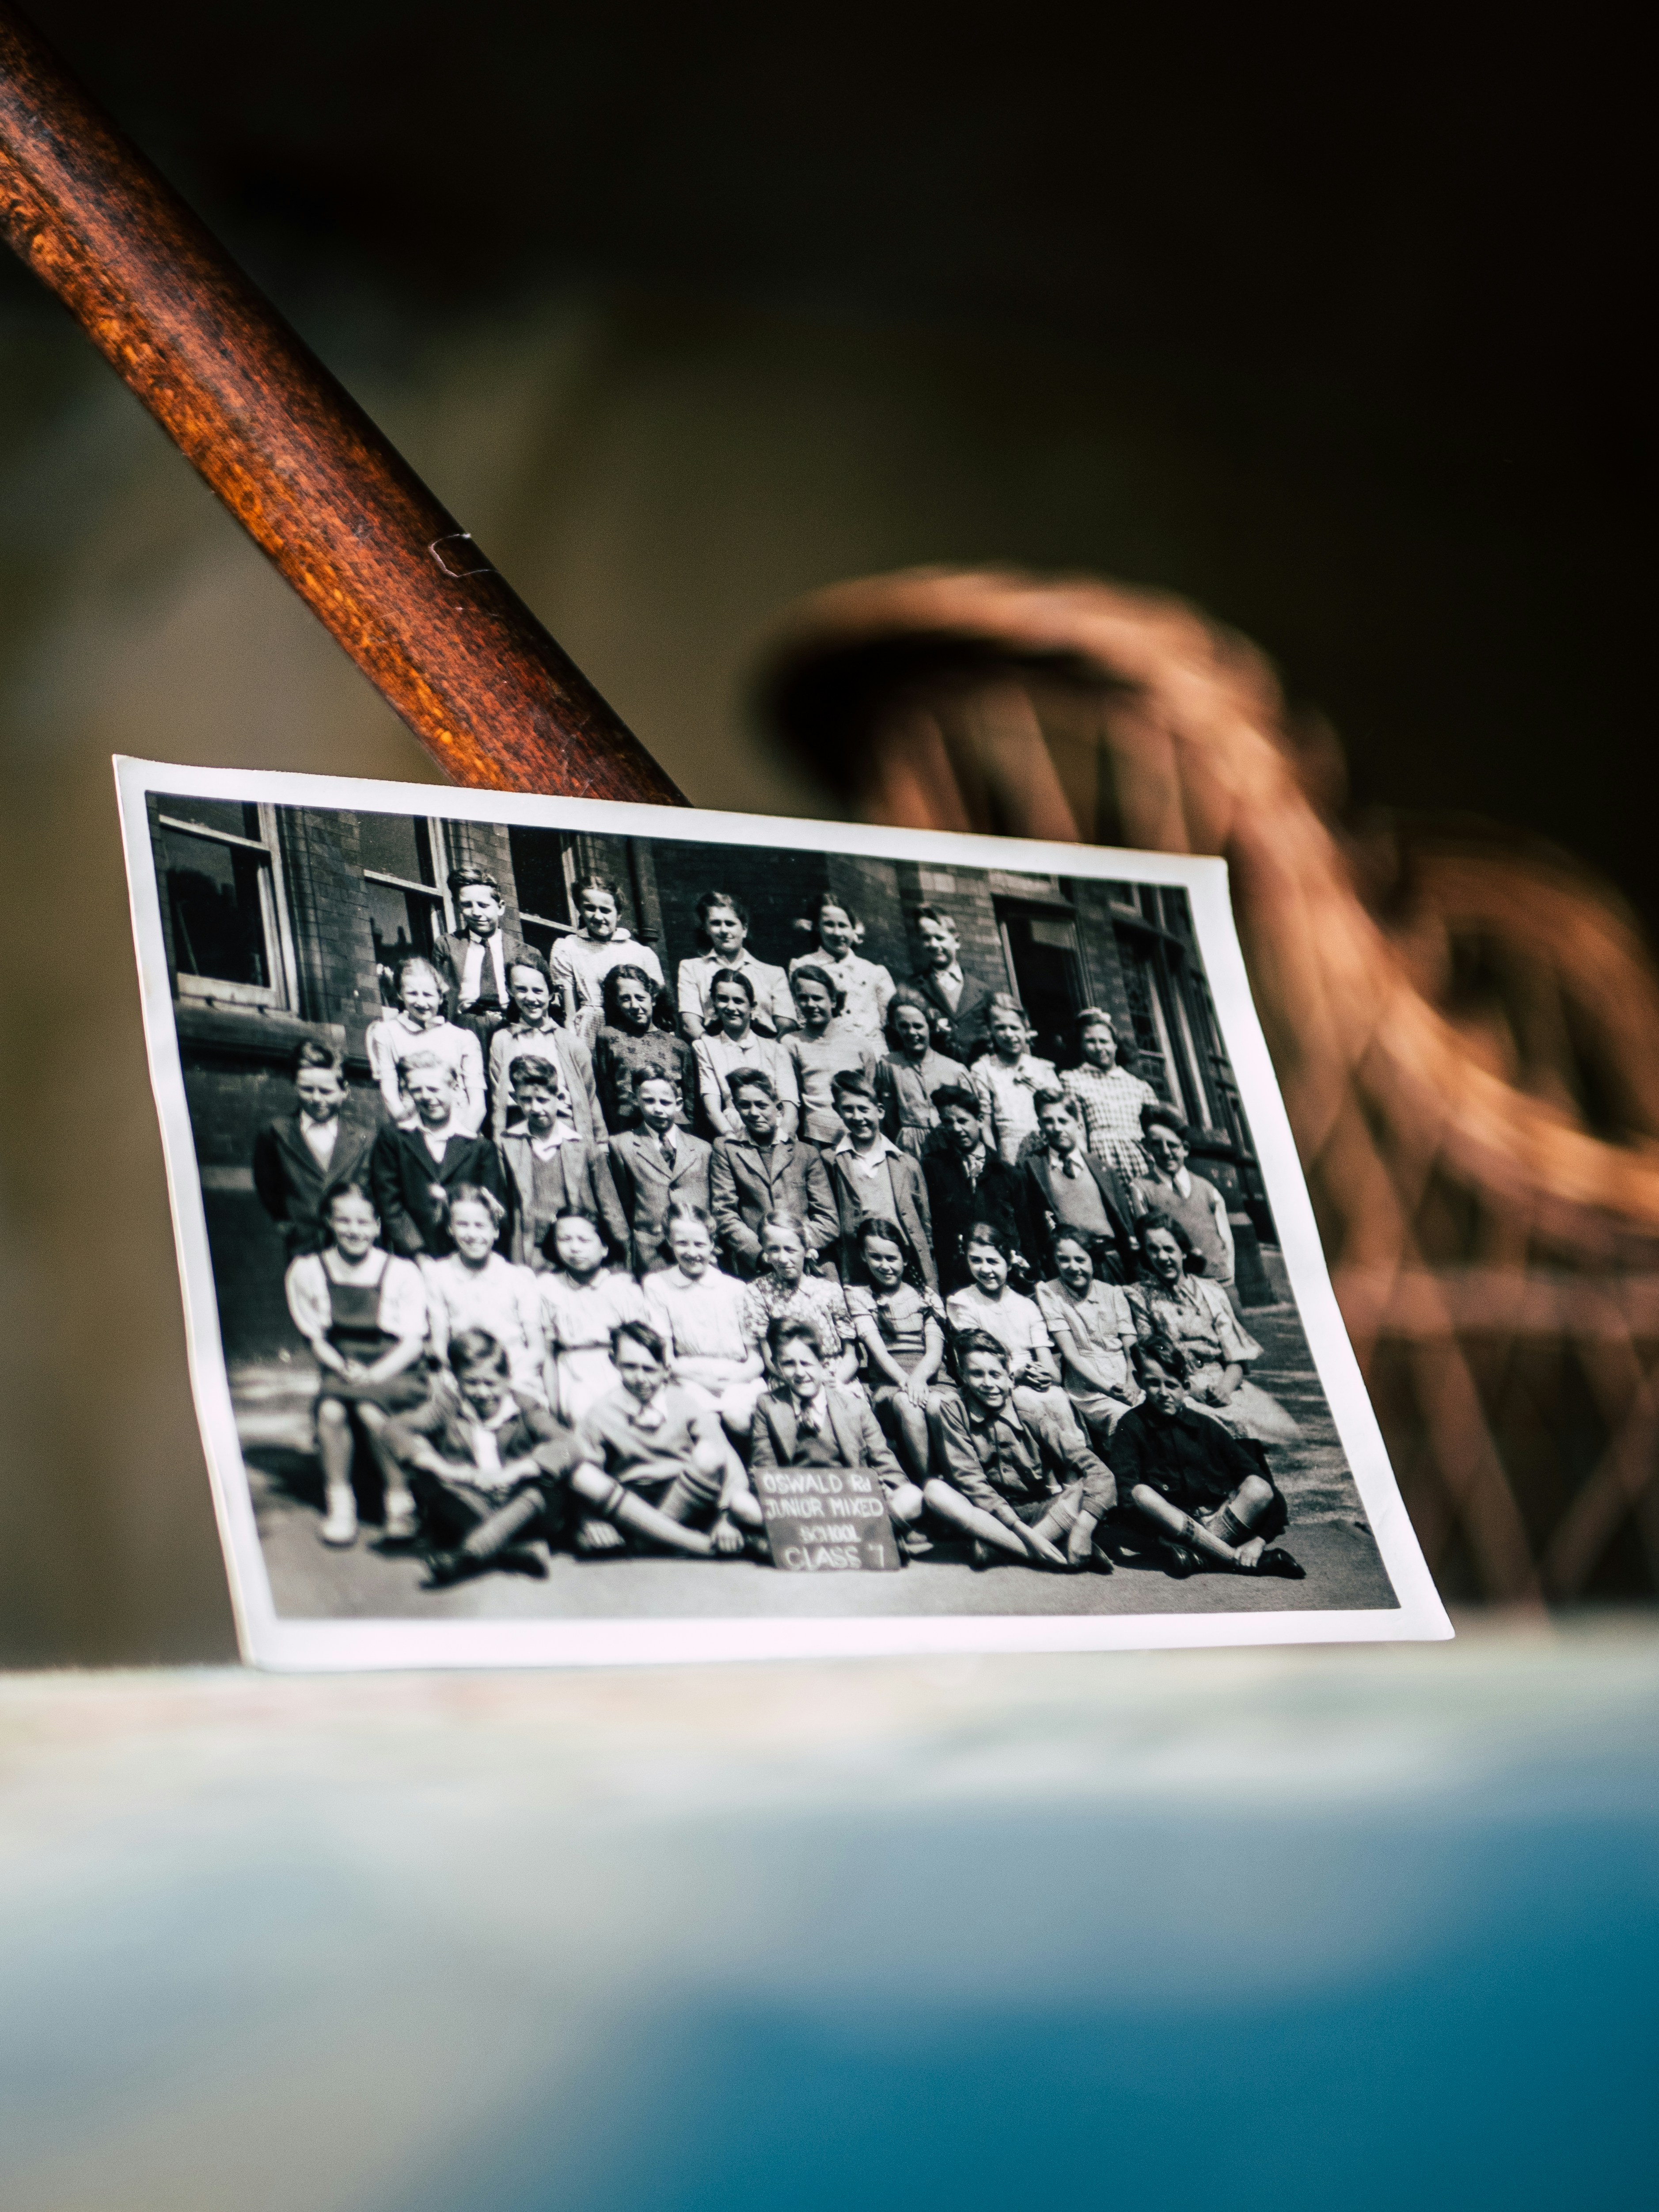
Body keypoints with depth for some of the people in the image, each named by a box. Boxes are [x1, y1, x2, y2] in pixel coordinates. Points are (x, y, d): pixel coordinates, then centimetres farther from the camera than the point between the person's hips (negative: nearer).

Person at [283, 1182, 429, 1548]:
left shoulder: (403, 1273, 0)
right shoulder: (307, 1271, 6)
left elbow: (412, 1342, -4)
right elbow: (315, 1338, 6)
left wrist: (373, 1376, -20)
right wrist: (345, 1369, -14)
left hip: (397, 1376, -2)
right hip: (341, 1371, 2)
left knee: (370, 1409, -35)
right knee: (330, 1410, -32)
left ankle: (400, 1500, -21)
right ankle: (338, 1502, -18)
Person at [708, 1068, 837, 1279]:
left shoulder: (806, 1153, 17)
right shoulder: (726, 1150, 16)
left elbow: (829, 1221, 12)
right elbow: (724, 1215, 6)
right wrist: (762, 1256, -9)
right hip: (749, 1273, -1)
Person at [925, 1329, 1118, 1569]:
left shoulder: (1031, 1412, -9)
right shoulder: (951, 1411, -9)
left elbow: (1097, 1469, -16)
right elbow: (969, 1480, -15)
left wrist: (1082, 1530, -34)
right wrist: (1021, 1530, -28)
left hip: (1040, 1511, 0)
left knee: (1104, 1486, -24)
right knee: (935, 1491, -30)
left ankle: (994, 1545, -30)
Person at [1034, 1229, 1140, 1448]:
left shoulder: (1112, 1293, 16)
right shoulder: (1048, 1292, 5)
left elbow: (1132, 1348, 8)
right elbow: (1070, 1354, -2)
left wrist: (1131, 1387, -14)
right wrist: (1109, 1388, -16)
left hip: (1130, 1386, 4)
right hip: (1088, 1392, -4)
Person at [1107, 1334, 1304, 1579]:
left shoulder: (1205, 1426, 11)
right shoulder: (1132, 1426, 6)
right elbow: (1128, 1491, -11)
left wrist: (1259, 1539, -16)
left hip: (1223, 1516, 2)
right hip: (1173, 1524, -2)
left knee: (1258, 1488, -24)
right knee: (1142, 1494, -33)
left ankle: (1196, 1553, -41)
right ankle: (1237, 1559, -34)